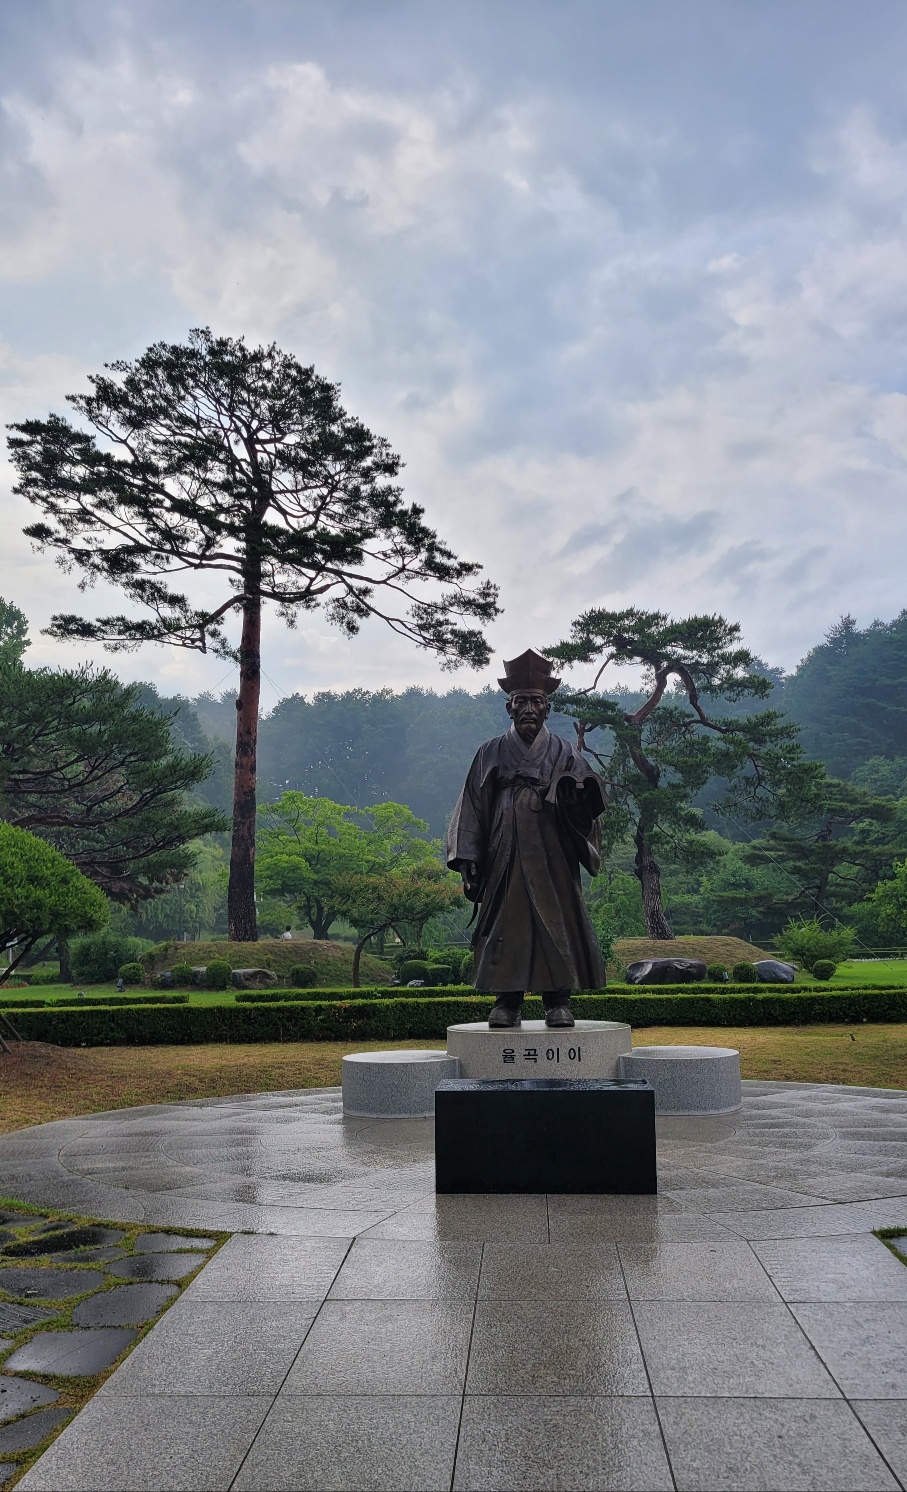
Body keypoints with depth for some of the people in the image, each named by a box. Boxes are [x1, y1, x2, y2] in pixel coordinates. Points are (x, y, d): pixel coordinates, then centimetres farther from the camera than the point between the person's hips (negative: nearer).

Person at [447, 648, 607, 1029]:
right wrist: (467, 861, -3)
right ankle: (506, 1002, 7)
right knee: (504, 925, -1)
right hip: (504, 859, 0)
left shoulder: (565, 755, 8)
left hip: (553, 859, 0)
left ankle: (558, 1001, 6)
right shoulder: (490, 755, 9)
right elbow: (472, 809, 5)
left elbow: (589, 804, 1)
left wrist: (575, 796, -23)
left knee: (557, 923, -2)